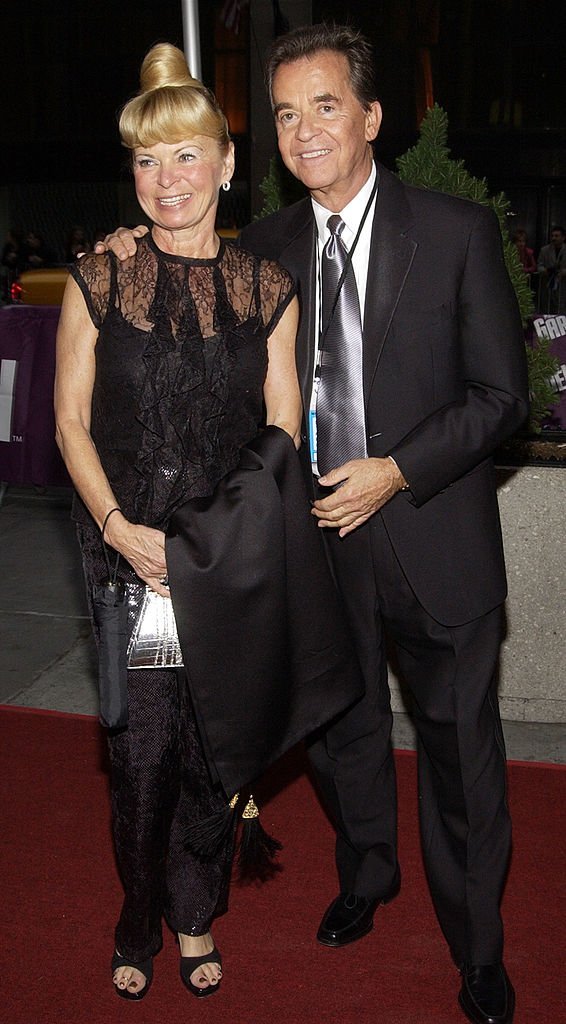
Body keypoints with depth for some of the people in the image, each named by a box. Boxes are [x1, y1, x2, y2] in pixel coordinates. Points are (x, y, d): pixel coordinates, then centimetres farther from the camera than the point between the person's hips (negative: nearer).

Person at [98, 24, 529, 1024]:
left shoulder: (458, 231, -7)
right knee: (342, 734, 19)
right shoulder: (266, 246, 3)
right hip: (322, 538, 3)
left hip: (433, 539, -3)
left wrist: (396, 472, -17)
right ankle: (365, 877, 48)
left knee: (460, 750, 9)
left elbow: (501, 391, -6)